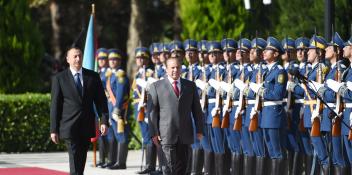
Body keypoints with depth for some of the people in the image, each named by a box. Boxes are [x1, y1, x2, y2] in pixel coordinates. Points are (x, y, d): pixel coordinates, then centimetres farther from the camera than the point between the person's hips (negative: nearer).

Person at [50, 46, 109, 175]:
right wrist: (53, 129, -2)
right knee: (75, 161, -12)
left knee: (81, 160, 10)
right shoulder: (59, 78, 1)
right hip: (70, 127, -3)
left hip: (87, 126, 3)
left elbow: (101, 100, 7)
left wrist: (104, 121, -6)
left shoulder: (93, 76, 8)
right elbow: (55, 105, 1)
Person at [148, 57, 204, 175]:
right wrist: (154, 133, -6)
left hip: (185, 134, 3)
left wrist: (199, 130, 7)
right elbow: (152, 111, 0)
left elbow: (197, 109, 13)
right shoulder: (156, 86, 3)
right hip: (166, 134, -3)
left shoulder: (190, 85, 12)